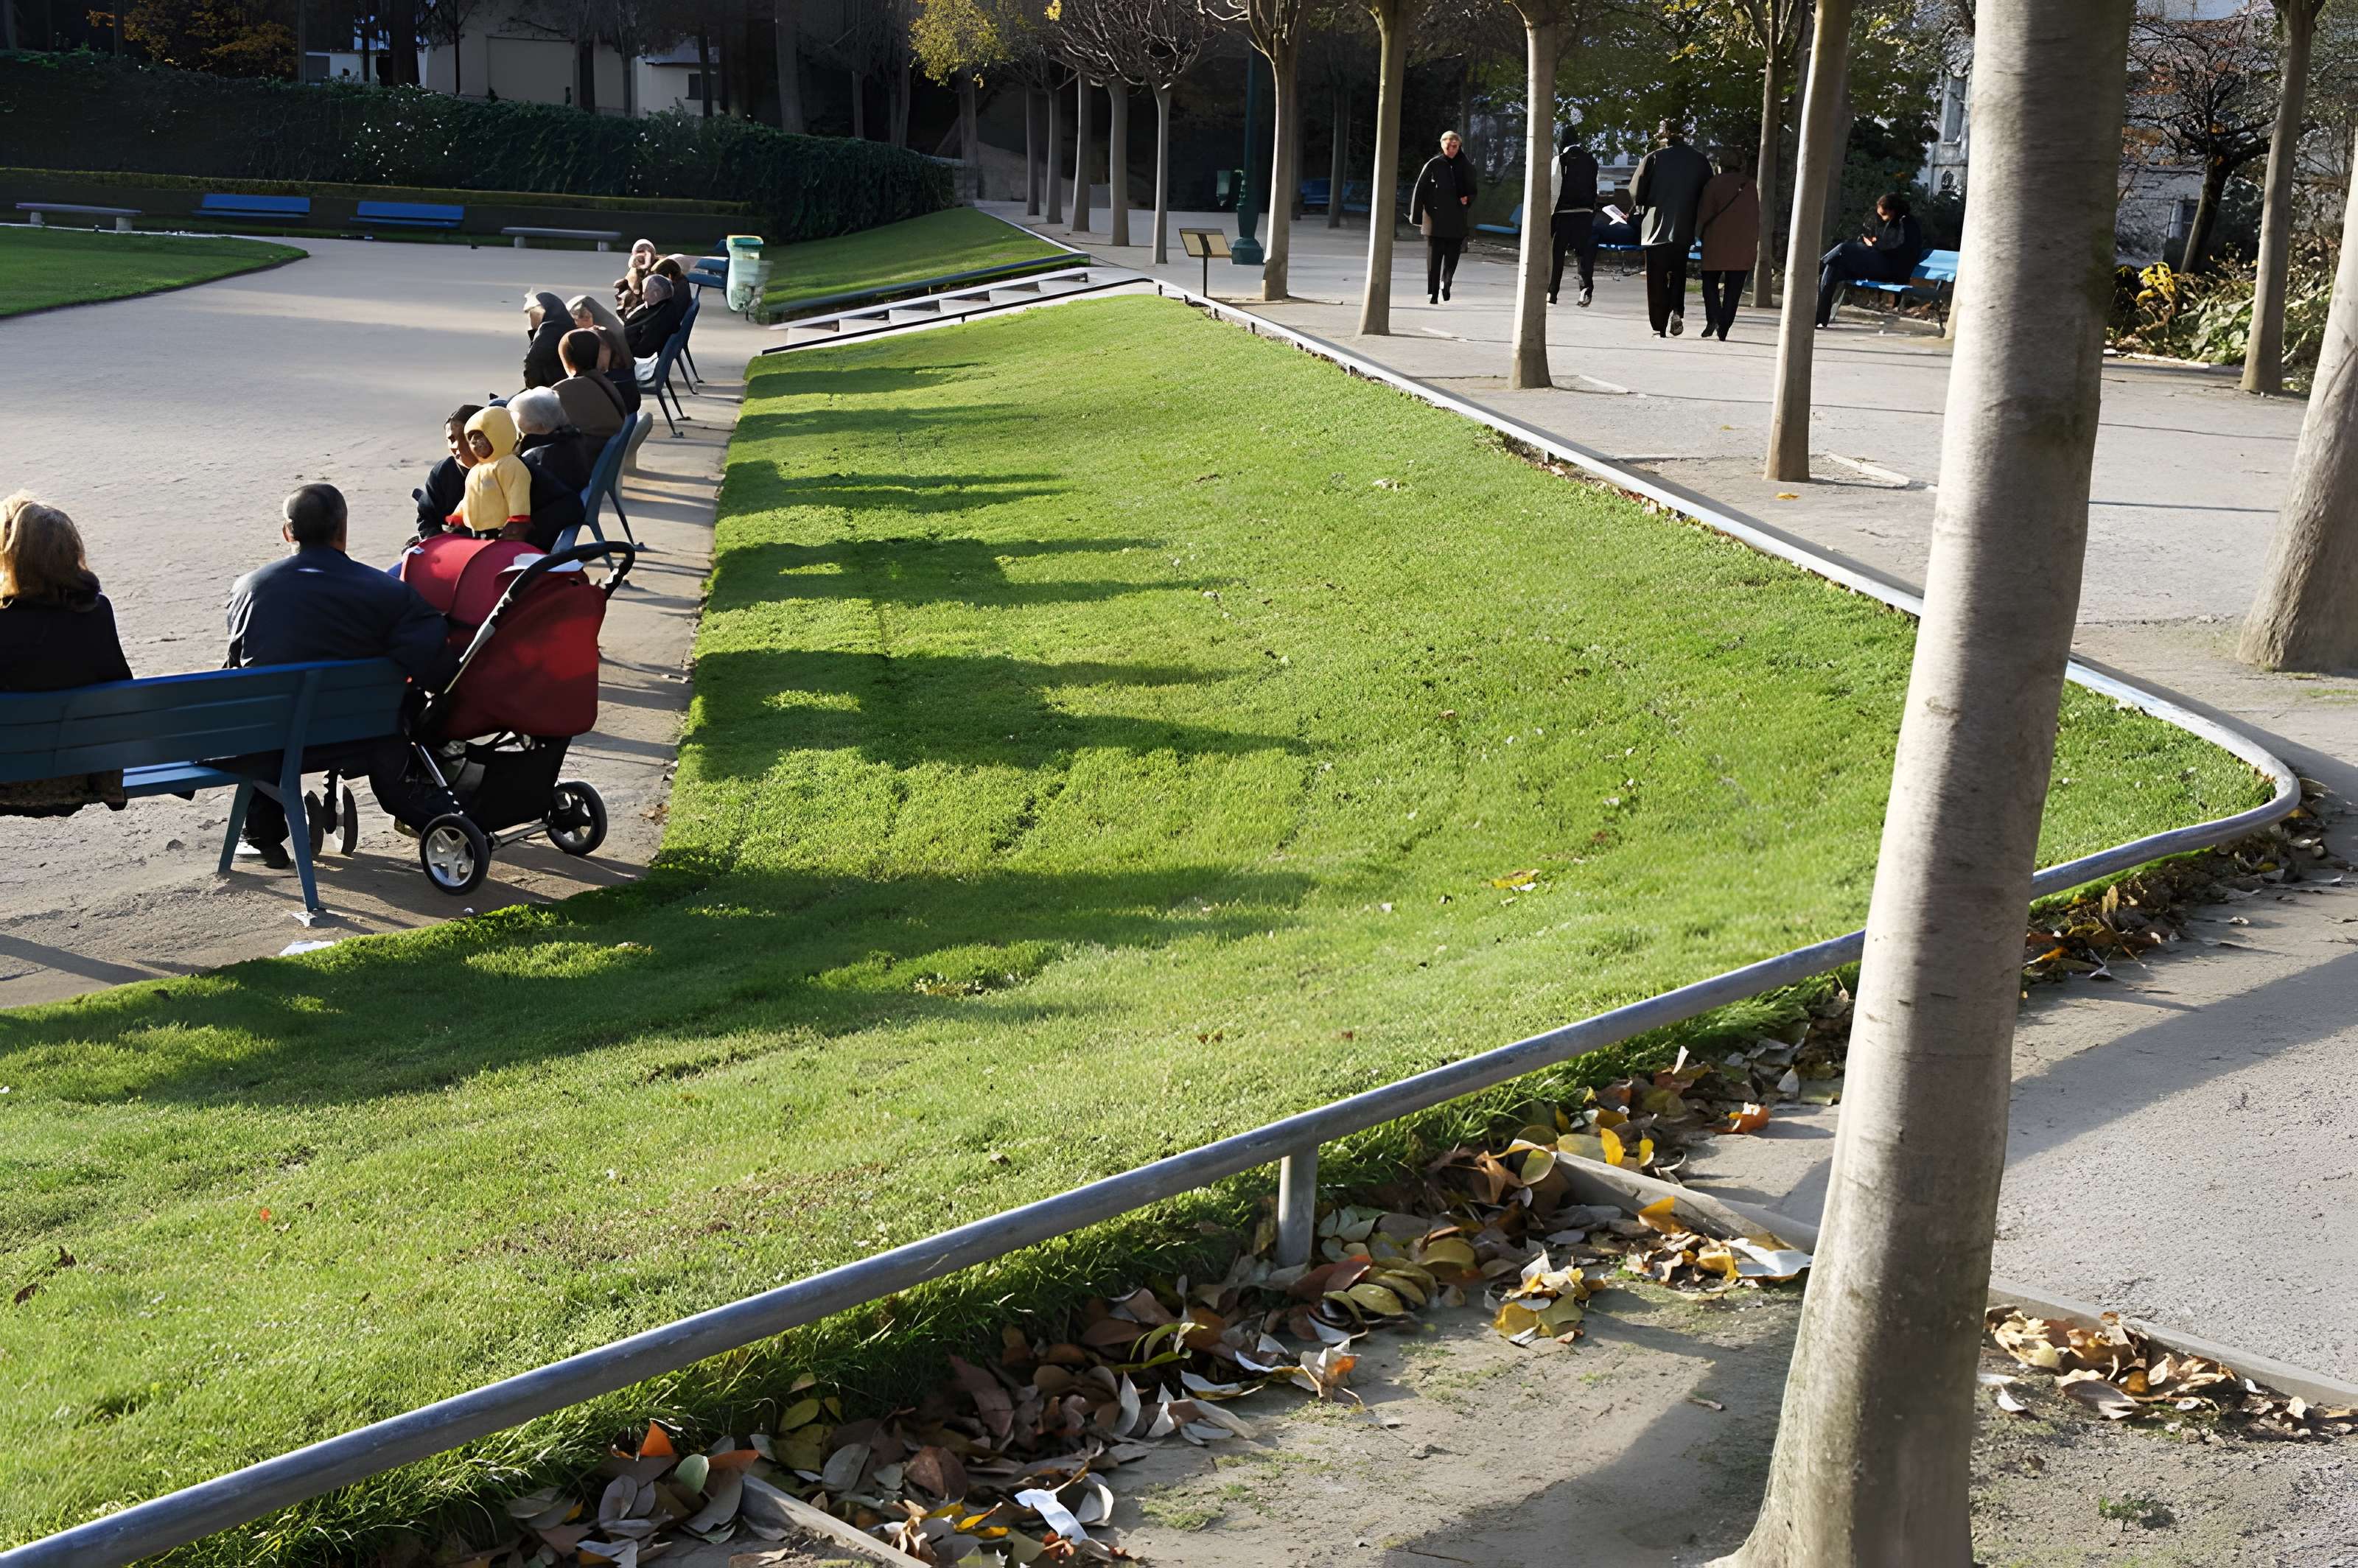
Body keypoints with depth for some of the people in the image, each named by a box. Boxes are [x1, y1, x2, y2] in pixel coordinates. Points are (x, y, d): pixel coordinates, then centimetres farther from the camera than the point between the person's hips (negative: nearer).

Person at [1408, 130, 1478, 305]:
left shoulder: (1466, 166, 7)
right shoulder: (1433, 164, -1)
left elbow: (1472, 190, 19)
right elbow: (1420, 190, 0)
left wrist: (1467, 199, -4)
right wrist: (1417, 216, -5)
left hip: (1457, 222, 2)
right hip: (1435, 219, -2)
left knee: (1452, 257, 3)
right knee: (1434, 258, -1)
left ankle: (1445, 283, 22)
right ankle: (1432, 293, 2)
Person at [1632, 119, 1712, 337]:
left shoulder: (1653, 159, -8)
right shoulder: (1701, 161, 1)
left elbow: (1636, 194, -6)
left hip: (1656, 228, -3)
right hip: (1685, 229, 3)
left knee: (1657, 279, 5)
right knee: (1678, 272, 19)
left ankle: (1659, 327, 2)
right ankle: (1677, 310, -4)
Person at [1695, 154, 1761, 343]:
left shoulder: (1715, 183, 3)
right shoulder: (1751, 187, 9)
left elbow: (1704, 213, 0)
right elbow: (1756, 219, 9)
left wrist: (1701, 236, 12)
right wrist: (1753, 247, 11)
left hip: (1716, 242, -2)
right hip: (1743, 247, 2)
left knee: (1710, 281, 8)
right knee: (1733, 288, 5)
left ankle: (1713, 318, -15)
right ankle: (1724, 329, 1)